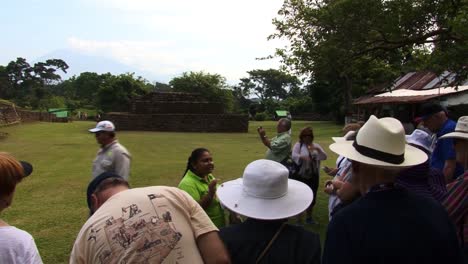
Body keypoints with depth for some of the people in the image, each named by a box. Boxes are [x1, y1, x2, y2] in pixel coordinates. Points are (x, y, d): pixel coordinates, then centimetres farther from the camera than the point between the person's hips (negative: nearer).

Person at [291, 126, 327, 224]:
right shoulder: (298, 145, -3)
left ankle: (309, 217, 32)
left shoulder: (316, 145, 8)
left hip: (313, 176, 4)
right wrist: (303, 157, -38)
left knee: (312, 197, 14)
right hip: (301, 176, -4)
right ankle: (298, 219, 14)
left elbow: (324, 157, -1)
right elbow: (294, 156, -18)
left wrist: (318, 150, -20)